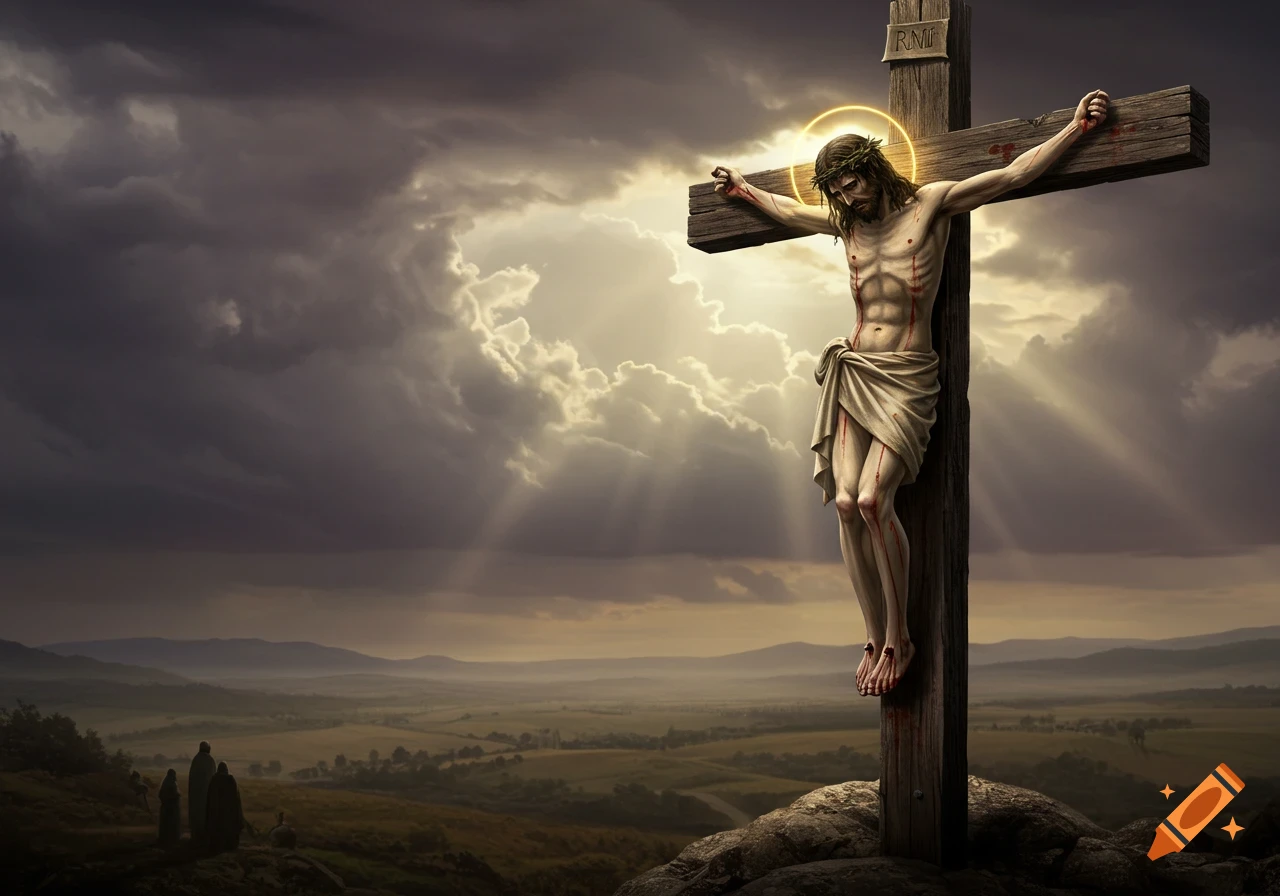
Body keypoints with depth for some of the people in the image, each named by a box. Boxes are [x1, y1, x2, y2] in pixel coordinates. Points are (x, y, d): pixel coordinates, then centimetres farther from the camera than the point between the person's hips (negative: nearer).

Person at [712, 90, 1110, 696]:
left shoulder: (930, 204, 1)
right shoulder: (846, 223, 16)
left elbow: (1014, 174, -2)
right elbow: (788, 210, 37)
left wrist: (1076, 128, -8)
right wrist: (744, 191, 49)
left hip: (907, 377, -5)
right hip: (854, 371, 5)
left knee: (872, 499, -21)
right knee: (844, 501, -10)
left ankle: (899, 638, -6)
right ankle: (875, 638, 2)